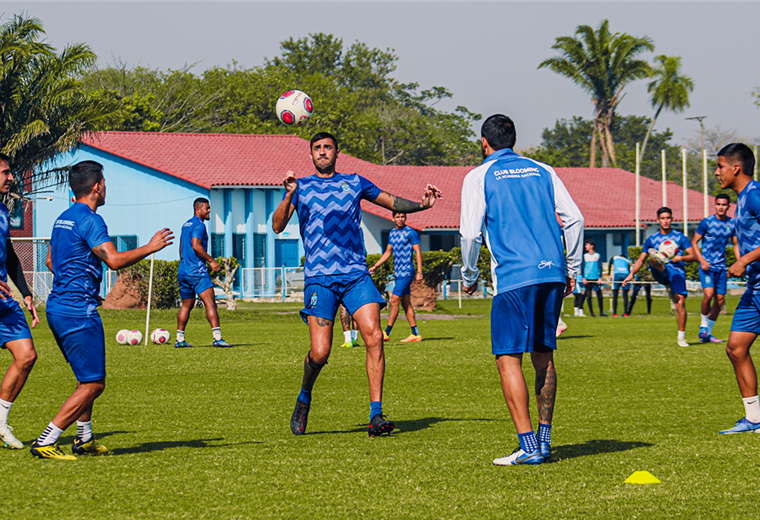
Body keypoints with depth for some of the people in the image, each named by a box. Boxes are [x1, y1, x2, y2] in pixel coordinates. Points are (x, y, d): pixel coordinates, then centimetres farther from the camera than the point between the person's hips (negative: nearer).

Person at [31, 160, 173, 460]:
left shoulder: (63, 219, 15)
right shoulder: (89, 220, -14)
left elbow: (50, 261, 26)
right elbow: (114, 260, -24)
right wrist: (151, 247, -12)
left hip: (57, 308, 10)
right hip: (79, 312, -10)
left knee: (88, 378, 22)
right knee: (93, 384, -6)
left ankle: (84, 439, 26)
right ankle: (45, 443, -11)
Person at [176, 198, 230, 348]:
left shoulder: (186, 225, 19)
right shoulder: (198, 225, -9)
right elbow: (196, 245, -21)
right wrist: (211, 260, -17)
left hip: (183, 271, 9)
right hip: (197, 271, -9)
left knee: (186, 305, 16)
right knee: (210, 303, -13)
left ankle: (180, 340, 15)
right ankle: (217, 337, -23)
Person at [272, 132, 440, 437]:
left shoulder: (355, 183, 17)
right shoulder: (301, 187, 13)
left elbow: (392, 202, 24)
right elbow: (277, 226, 2)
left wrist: (422, 205, 5)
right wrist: (289, 196, -15)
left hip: (356, 274, 2)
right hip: (319, 277, -2)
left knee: (374, 336, -18)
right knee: (319, 353, -11)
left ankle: (376, 415, -15)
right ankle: (304, 398, 20)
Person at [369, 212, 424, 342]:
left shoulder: (410, 233, -7)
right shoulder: (392, 233, 15)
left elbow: (418, 252, -9)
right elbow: (388, 252, 25)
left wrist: (419, 272, -16)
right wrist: (375, 266, 19)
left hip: (406, 272, -8)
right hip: (398, 273, 8)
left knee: (394, 301, -10)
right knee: (406, 303, 6)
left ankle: (386, 333, -8)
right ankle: (415, 334, 9)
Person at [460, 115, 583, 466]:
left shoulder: (479, 177, 3)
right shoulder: (542, 171, 16)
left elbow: (470, 233, -3)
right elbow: (574, 219, 10)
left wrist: (469, 276, 11)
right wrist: (572, 269, 17)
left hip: (514, 278, -5)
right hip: (552, 273, 5)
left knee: (508, 359, -3)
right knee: (543, 355, 15)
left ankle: (528, 447, -12)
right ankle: (544, 440, 16)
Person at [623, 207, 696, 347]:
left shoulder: (679, 236, 12)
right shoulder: (652, 239, 18)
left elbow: (693, 256, 5)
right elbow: (641, 260, 21)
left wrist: (681, 258, -14)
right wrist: (631, 274, 8)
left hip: (677, 271, -1)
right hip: (660, 273, 1)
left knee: (680, 301, -17)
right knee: (653, 257, -29)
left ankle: (681, 337, -9)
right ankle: (660, 259, -67)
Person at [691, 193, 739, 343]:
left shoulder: (732, 223, 5)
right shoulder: (706, 222, -7)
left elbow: (735, 244, 16)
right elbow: (694, 242, -2)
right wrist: (702, 260, -14)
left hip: (721, 266, 5)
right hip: (707, 266, -5)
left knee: (720, 300, 4)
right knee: (709, 294, -23)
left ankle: (707, 334, 15)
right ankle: (704, 325, -1)